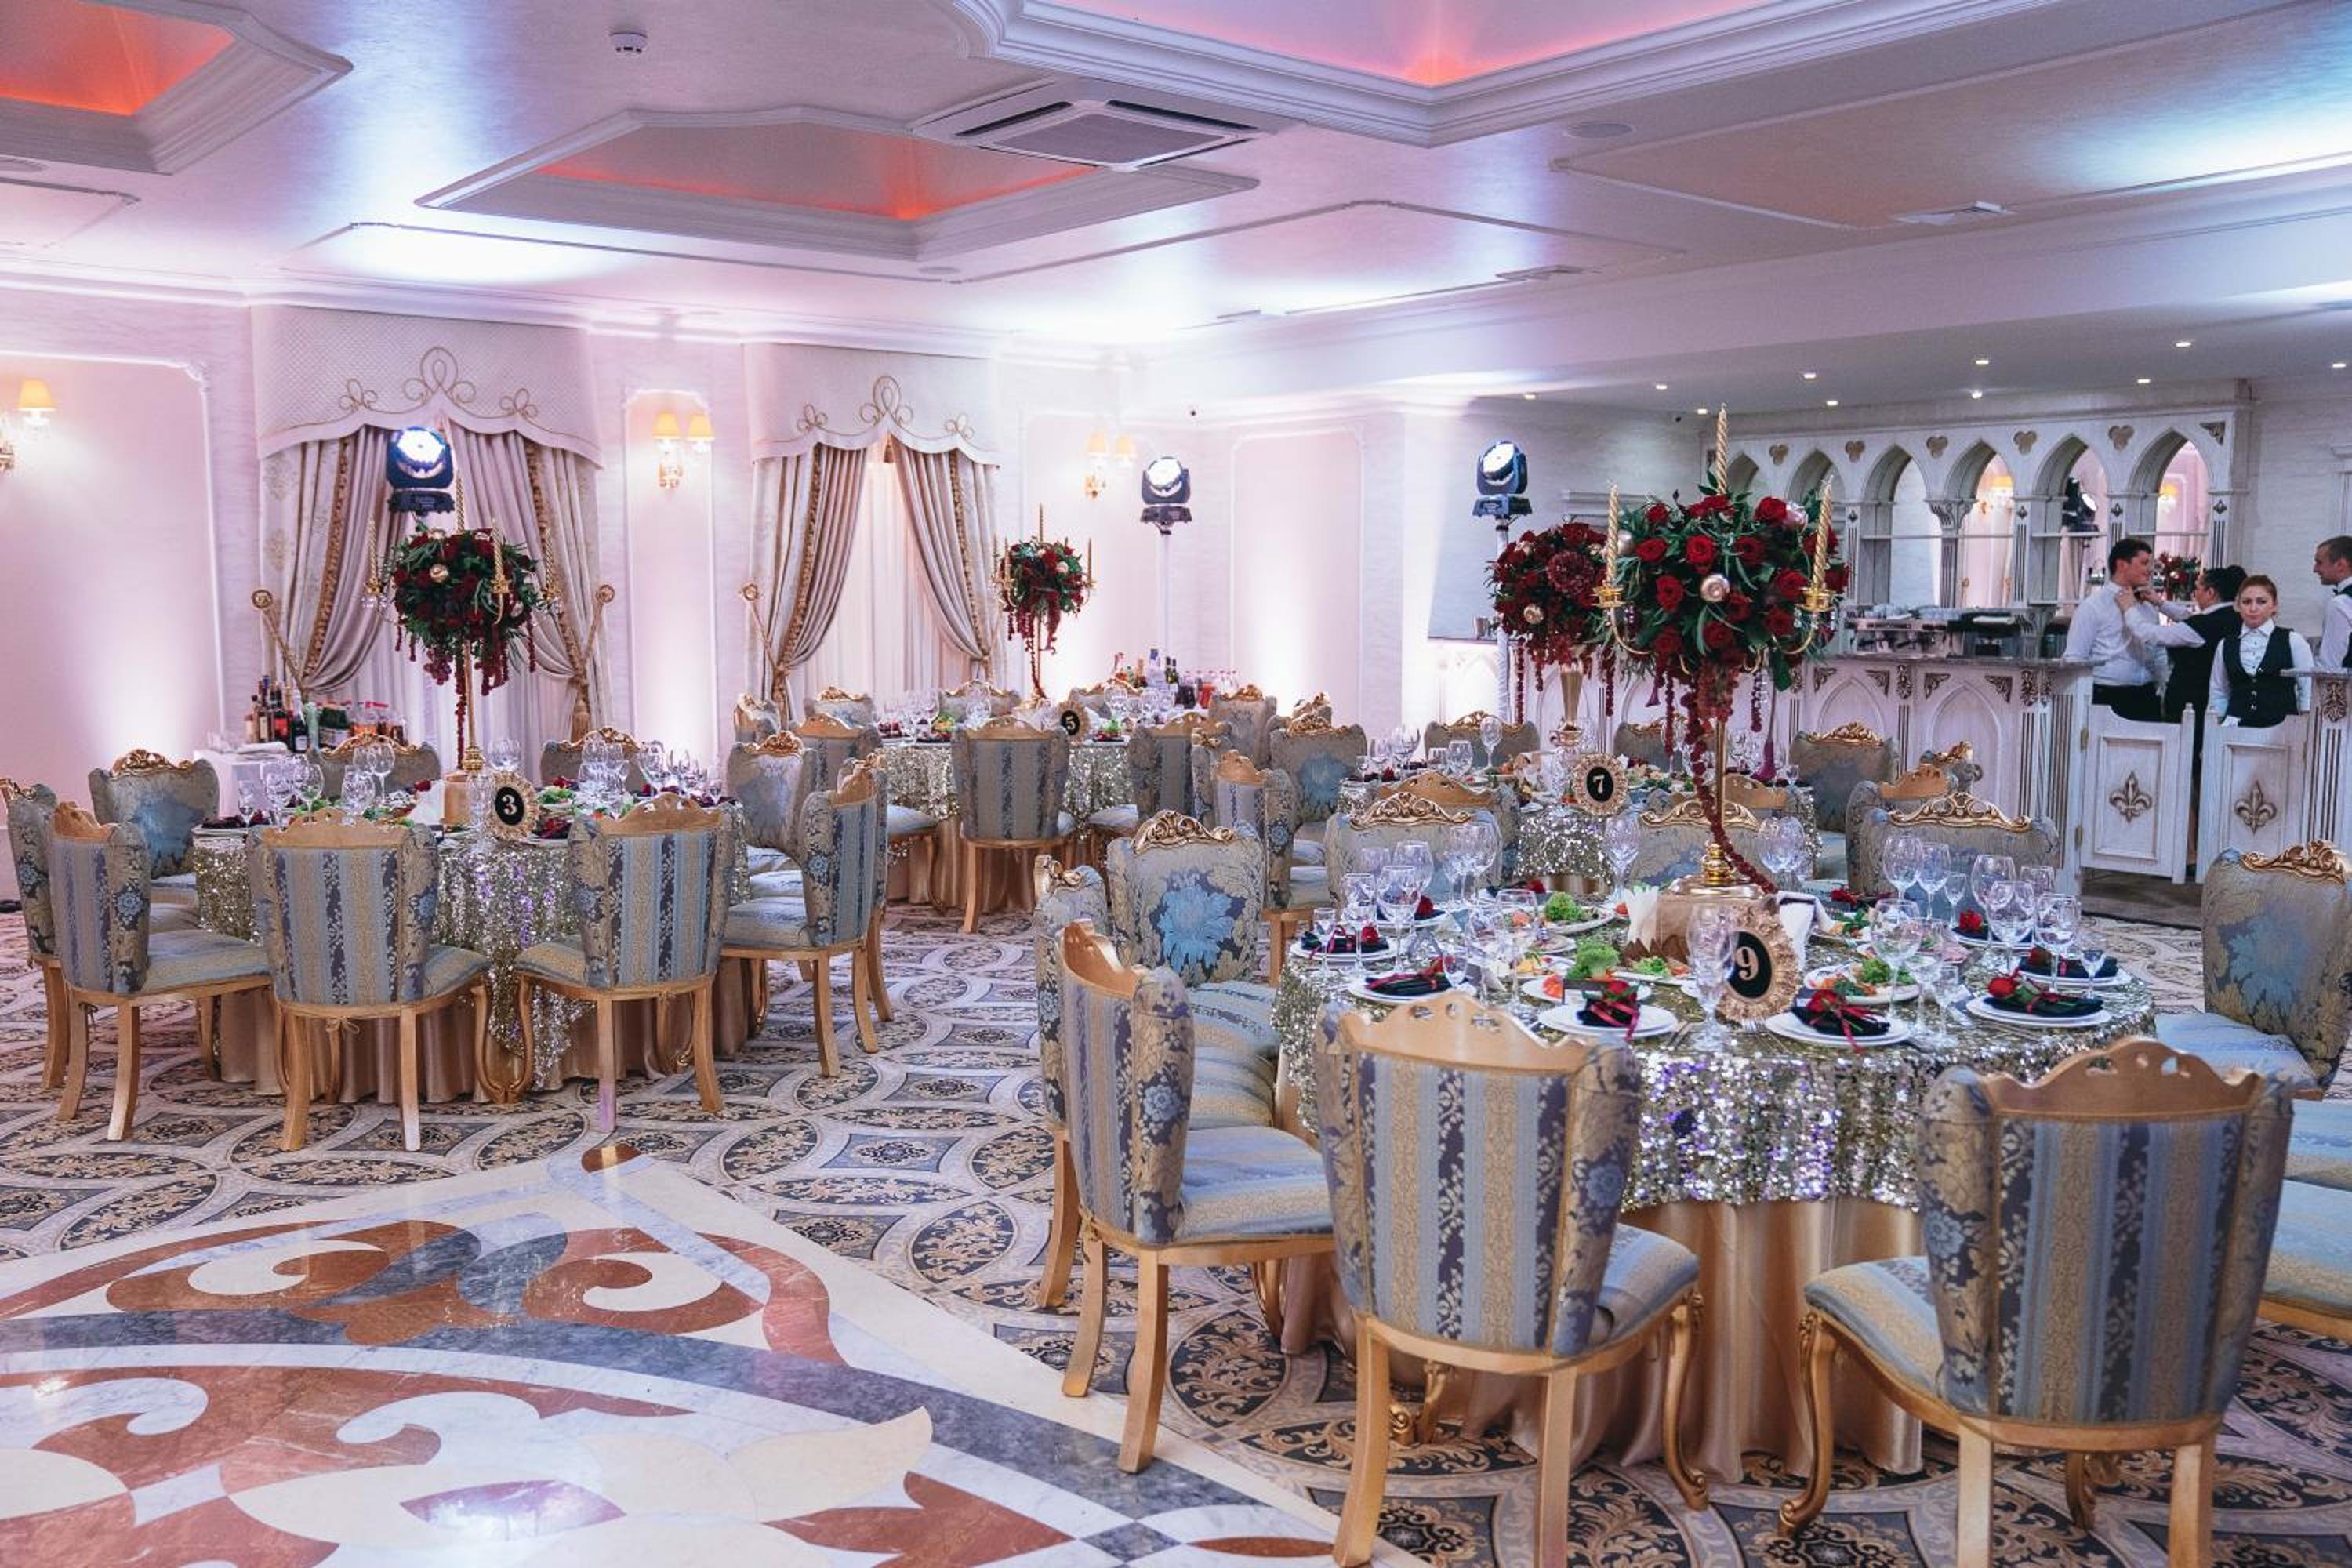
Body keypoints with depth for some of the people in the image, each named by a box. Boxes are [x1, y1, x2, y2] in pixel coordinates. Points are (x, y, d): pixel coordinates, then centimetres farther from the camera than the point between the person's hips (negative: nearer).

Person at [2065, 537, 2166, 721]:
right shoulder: (2092, 607, -4)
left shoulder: (2149, 608, 15)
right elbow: (2074, 661, -8)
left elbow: (2159, 657, 24)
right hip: (2108, 699, -6)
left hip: (2147, 699, 6)